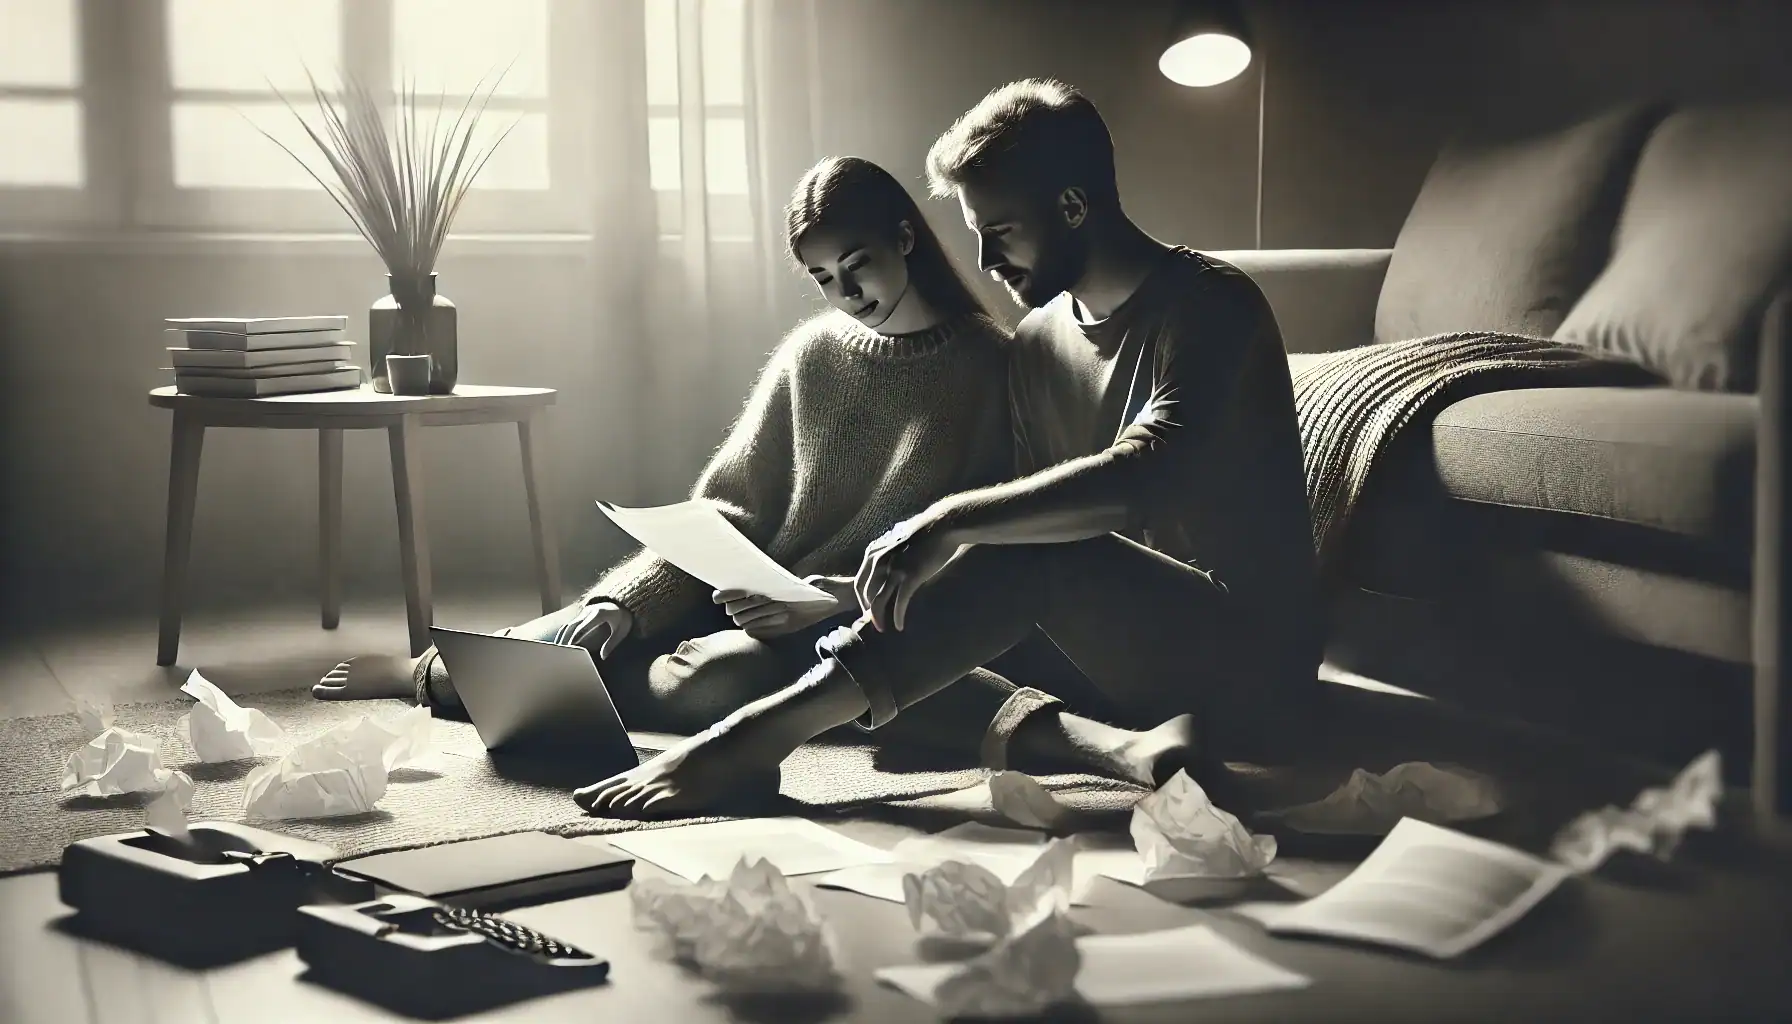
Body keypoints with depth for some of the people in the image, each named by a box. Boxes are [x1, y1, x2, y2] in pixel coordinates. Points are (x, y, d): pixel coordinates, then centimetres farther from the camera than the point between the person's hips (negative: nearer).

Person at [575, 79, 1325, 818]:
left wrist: (951, 522, -34)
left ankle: (760, 734, -33)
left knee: (1032, 557, -33)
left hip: (1249, 663, -7)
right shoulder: (1037, 345, 10)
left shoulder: (1206, 305, -12)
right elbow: (1035, 507, 6)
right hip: (1121, 644, 7)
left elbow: (1141, 477, -29)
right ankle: (1124, 744, -34)